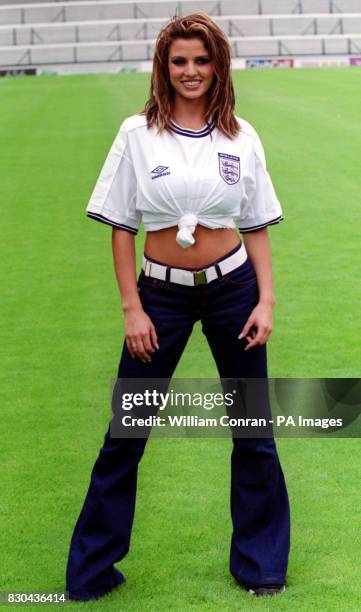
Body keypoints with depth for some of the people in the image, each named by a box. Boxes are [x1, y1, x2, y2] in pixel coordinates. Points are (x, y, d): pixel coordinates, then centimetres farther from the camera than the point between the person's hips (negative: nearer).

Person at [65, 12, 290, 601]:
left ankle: (261, 564, 27)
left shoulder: (241, 137, 1)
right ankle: (89, 572, 18)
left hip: (232, 287, 2)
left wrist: (265, 299, -3)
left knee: (252, 429, 9)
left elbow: (256, 227, 6)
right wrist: (132, 308, -7)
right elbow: (121, 227, -2)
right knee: (125, 432, 4)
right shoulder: (137, 134, -3)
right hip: (161, 291, -1)